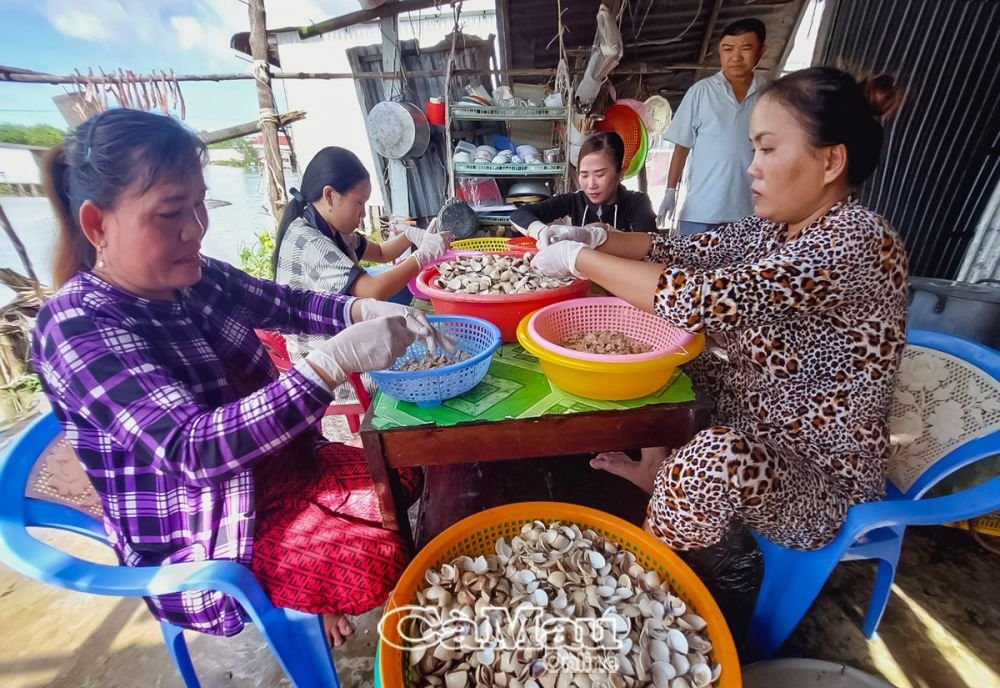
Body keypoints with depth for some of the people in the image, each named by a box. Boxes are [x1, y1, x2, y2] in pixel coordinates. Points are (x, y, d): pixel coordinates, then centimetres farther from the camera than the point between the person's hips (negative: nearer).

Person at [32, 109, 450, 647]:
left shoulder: (193, 277, -4)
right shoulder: (78, 326, -24)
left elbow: (288, 306, 6)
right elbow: (192, 448, -35)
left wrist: (366, 310, -15)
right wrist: (337, 360, -44)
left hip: (280, 466, 7)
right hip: (203, 540, -7)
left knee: (405, 473, 11)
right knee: (386, 554, -15)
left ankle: (322, 594, 28)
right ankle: (321, 603, 18)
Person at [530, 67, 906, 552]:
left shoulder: (856, 243, -26)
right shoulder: (778, 224, -1)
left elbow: (705, 300, -37)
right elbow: (686, 253, 1)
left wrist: (578, 259, -29)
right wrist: (597, 239, -14)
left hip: (822, 479, -8)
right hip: (751, 417, 8)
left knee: (718, 456, -37)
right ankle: (662, 476, 16)